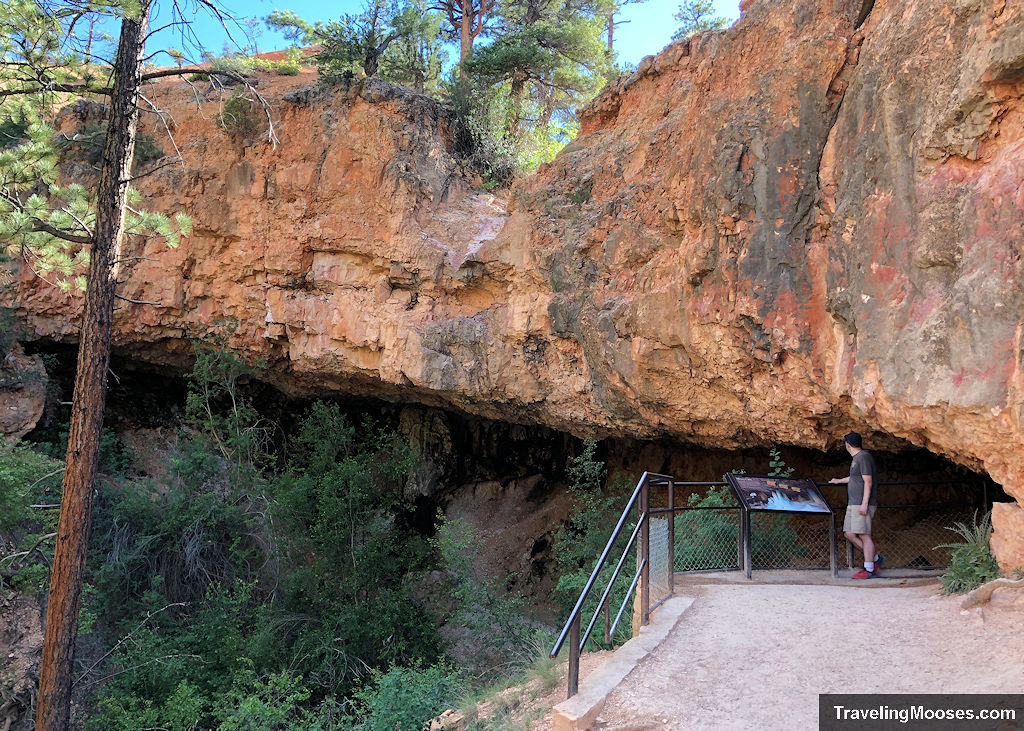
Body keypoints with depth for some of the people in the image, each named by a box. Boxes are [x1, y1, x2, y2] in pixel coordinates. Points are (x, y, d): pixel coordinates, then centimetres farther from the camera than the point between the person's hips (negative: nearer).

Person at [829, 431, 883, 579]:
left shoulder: (864, 457, -11)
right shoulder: (856, 458, 20)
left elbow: (868, 482, -16)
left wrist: (864, 504, -21)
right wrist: (839, 481, 54)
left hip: (862, 504, -10)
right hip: (853, 504, 10)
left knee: (864, 535, -7)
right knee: (849, 534, 7)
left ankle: (869, 569, -3)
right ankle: (875, 558, 15)